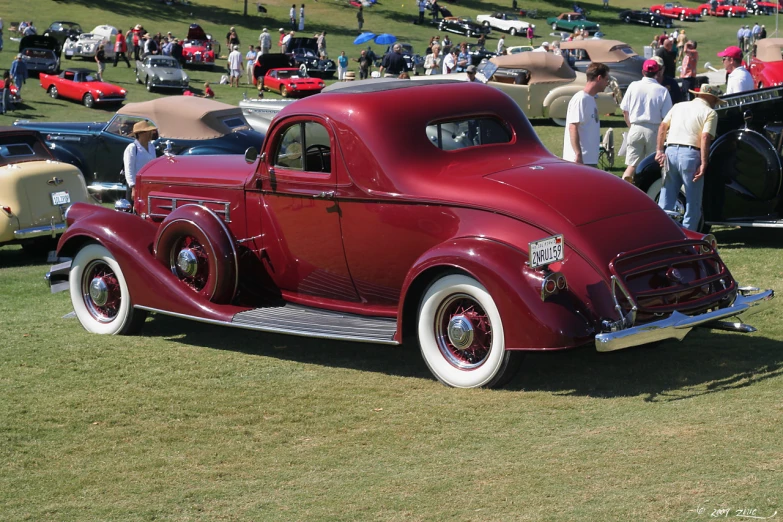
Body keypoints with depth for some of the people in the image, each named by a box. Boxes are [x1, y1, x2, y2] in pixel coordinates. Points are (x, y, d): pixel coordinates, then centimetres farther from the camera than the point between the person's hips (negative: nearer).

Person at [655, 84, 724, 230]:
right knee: (693, 203, 6)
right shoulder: (710, 112, 2)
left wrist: (659, 151, 9)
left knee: (666, 200, 11)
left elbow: (663, 126, 11)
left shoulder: (678, 106, 18)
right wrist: (704, 164, -13)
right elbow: (705, 137, -11)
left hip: (671, 151, 5)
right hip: (690, 154, -5)